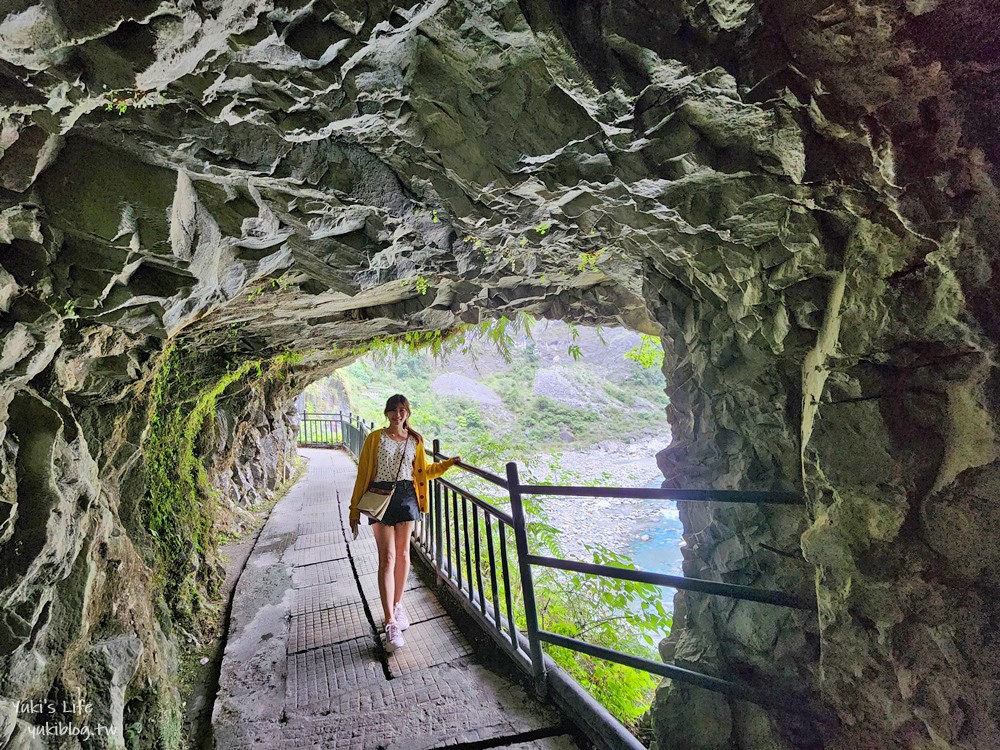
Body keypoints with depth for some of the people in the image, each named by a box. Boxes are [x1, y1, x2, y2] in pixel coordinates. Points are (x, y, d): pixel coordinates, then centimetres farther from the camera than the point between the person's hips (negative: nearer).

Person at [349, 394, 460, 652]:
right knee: (387, 557, -6)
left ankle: (397, 605, 30)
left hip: (407, 496, 3)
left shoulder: (415, 440, 8)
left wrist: (448, 463, 5)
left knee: (403, 553, 10)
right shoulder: (375, 438, -2)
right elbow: (363, 473, -1)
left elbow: (424, 471, 16)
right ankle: (391, 623, -3)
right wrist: (355, 509, -2)